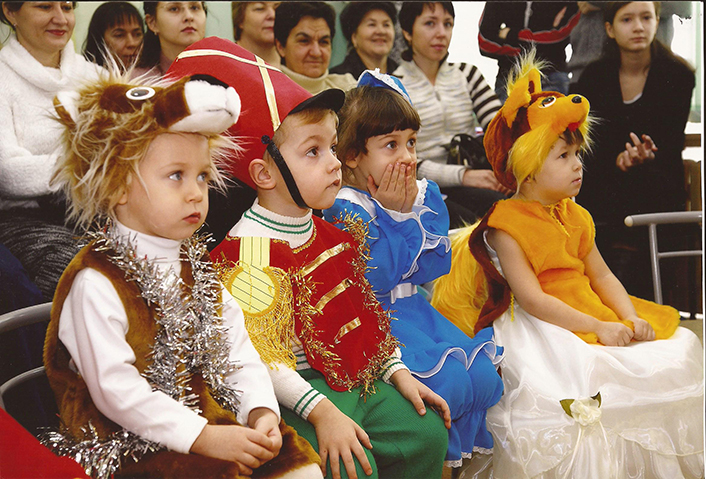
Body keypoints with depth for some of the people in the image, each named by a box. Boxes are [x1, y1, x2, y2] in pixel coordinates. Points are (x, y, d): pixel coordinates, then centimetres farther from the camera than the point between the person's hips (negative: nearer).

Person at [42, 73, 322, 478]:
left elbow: (238, 354, 8)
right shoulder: (96, 284, -15)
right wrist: (203, 437, -22)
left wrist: (261, 411, -10)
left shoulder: (199, 270, 10)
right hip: (129, 446, -6)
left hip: (211, 423, 7)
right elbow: (115, 390, -20)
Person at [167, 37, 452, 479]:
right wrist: (320, 411, -24)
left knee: (428, 434, 2)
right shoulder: (248, 248, -16)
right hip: (298, 390, -8)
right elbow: (257, 352, -20)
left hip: (359, 380, 8)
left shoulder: (333, 234, 10)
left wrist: (397, 372, 12)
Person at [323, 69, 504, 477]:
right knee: (448, 383, -23)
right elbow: (373, 282, -21)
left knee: (482, 376, -8)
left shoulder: (426, 196, 6)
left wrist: (410, 212, -10)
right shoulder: (344, 209, -14)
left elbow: (435, 268, 2)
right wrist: (394, 213, -18)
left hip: (414, 308, 7)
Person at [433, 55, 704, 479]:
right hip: (544, 328, -8)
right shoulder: (506, 227, -12)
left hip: (591, 311, 8)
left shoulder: (574, 217, 13)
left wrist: (631, 319, -4)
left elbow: (602, 275, 14)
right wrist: (598, 327, -22)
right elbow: (532, 299, -18)